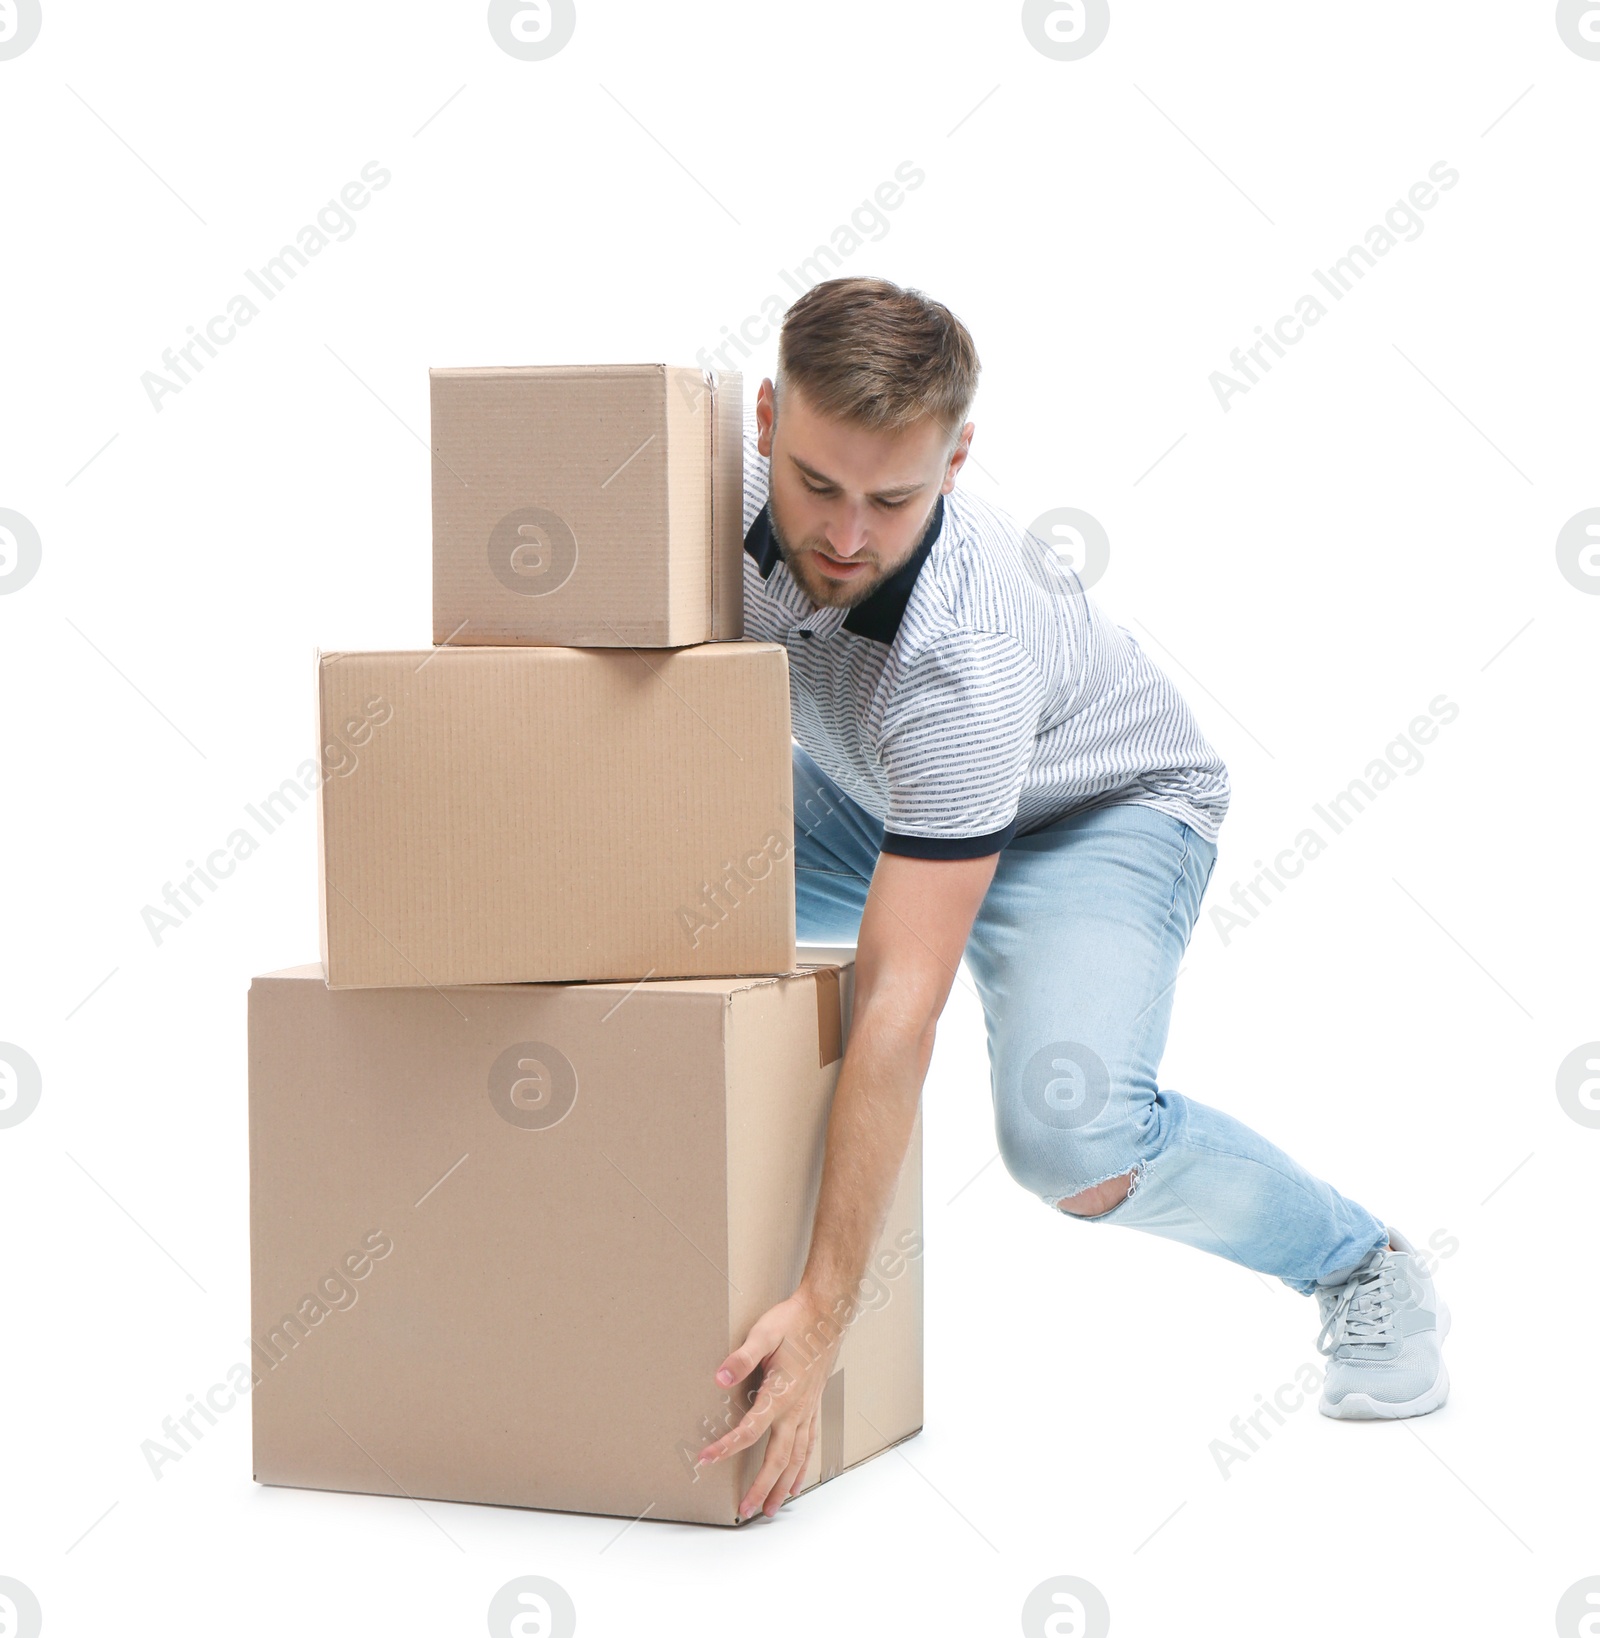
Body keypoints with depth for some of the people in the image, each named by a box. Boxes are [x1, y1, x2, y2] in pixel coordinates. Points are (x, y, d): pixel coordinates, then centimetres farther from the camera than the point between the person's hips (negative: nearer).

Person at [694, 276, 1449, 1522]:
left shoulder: (964, 656, -41)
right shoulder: (733, 464, -24)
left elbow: (900, 1009, -43)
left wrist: (823, 1317, -42)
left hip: (1101, 810, -7)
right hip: (872, 788, 7)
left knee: (1072, 1138, -32)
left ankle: (1364, 1266, -2)